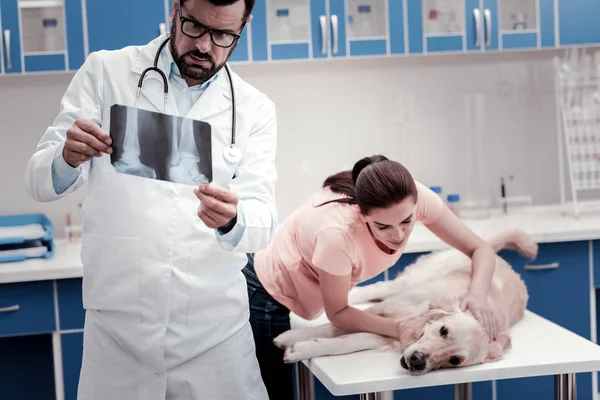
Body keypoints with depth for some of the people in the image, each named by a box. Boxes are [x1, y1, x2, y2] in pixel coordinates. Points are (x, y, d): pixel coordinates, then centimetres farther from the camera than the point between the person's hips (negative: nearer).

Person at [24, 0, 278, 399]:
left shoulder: (255, 109, 3)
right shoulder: (105, 73, 1)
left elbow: (263, 219, -6)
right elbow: (40, 182, -3)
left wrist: (232, 220, -30)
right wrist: (68, 159, -26)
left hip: (215, 329, 1)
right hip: (119, 323, 0)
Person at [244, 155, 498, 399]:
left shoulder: (414, 199, -26)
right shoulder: (338, 232, -40)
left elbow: (480, 249, -16)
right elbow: (337, 313, -22)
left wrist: (477, 294, -35)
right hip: (267, 294, -5)